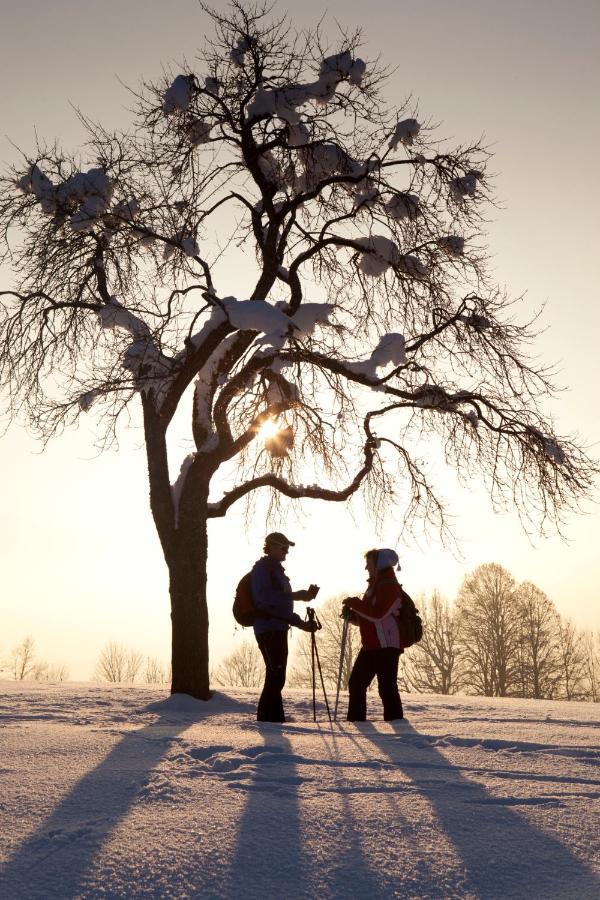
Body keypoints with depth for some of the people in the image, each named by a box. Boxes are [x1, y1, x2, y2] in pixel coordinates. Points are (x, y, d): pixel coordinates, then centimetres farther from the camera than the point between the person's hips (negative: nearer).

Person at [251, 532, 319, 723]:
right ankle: (267, 718, -10)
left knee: (276, 678, 10)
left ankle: (275, 719, 15)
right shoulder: (262, 568, -5)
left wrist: (302, 624, 21)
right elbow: (263, 596, -21)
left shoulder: (277, 570, 24)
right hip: (268, 629, -9)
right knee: (275, 677, -13)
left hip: (279, 629, 10)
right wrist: (294, 595, -25)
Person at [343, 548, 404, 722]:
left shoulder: (390, 586, -11)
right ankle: (355, 720, 20)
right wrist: (352, 614, 4)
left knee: (387, 687, -8)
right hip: (370, 646, 10)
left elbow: (378, 614, -23)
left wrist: (355, 603, -16)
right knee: (356, 683, 11)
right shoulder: (375, 585, 19)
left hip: (386, 646, -10)